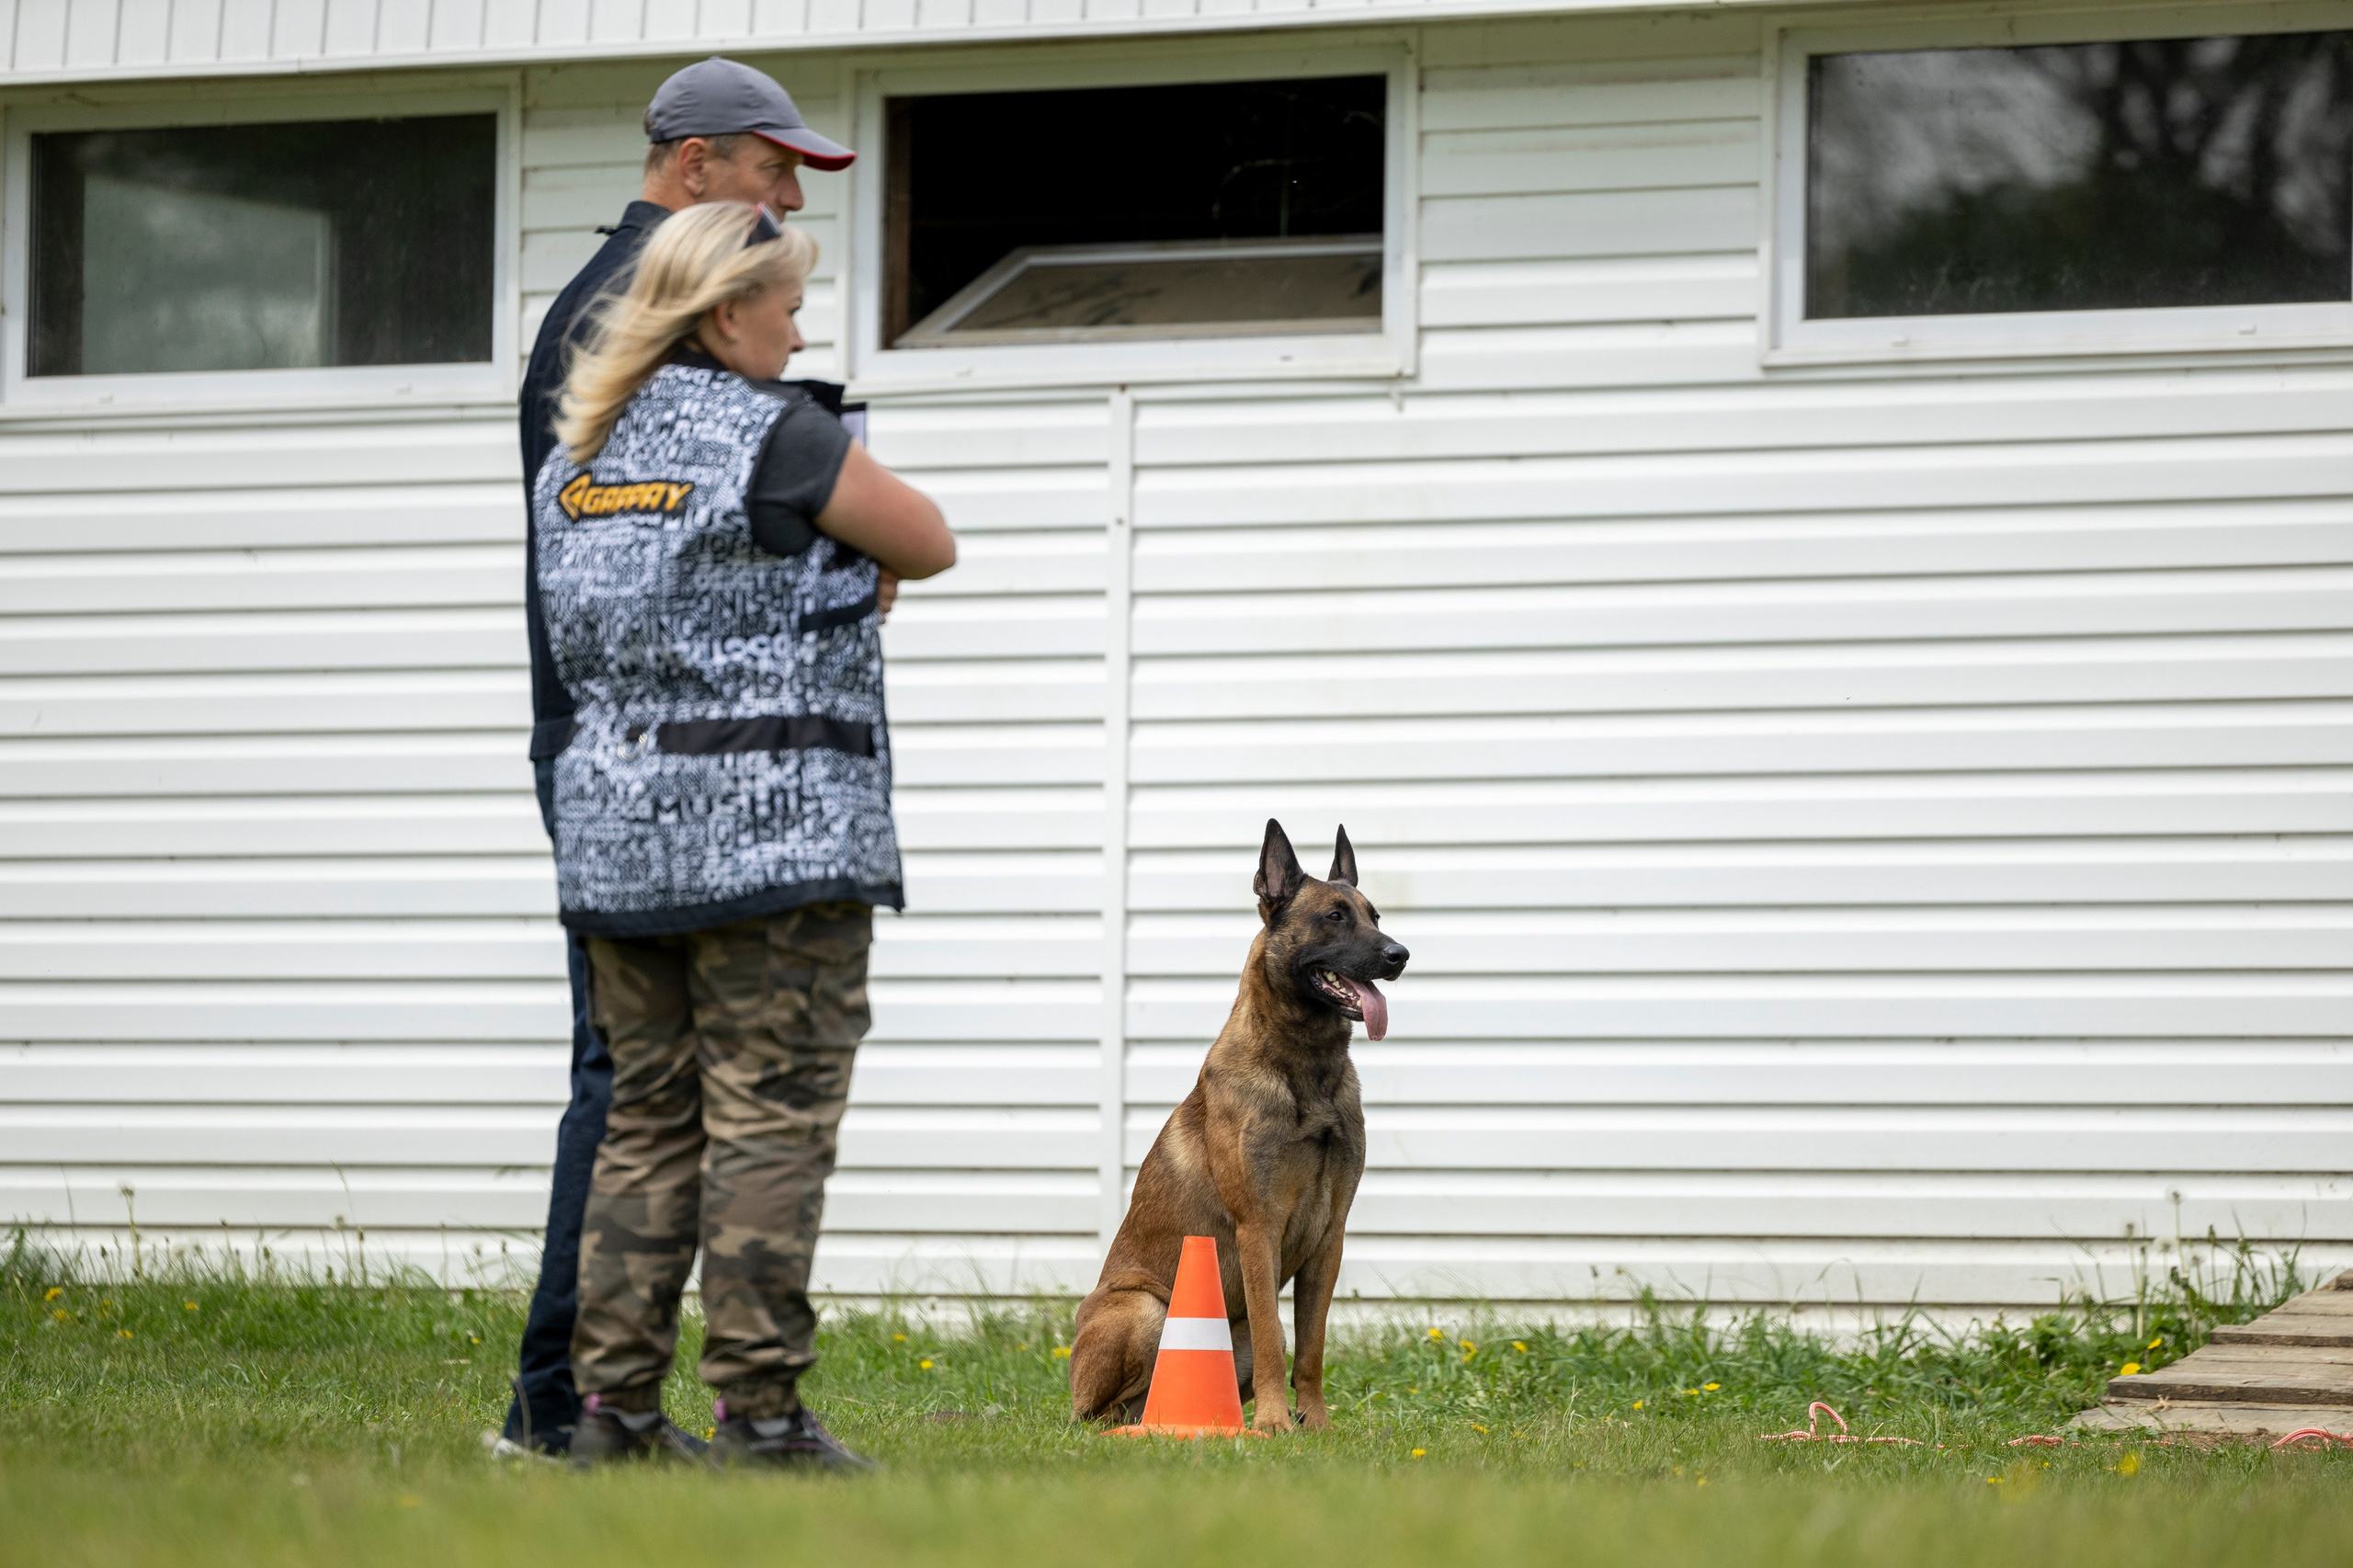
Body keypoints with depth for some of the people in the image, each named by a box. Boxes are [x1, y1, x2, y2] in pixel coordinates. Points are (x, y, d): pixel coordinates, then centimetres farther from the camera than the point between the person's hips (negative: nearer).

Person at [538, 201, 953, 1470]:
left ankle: (613, 1404, 8)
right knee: (770, 1123, -4)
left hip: (618, 833, 7)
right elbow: (931, 547, 3)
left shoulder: (577, 459, 14)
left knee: (646, 1120, 10)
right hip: (773, 827, -7)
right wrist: (843, 552, 22)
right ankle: (760, 1413, -5)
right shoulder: (776, 438, -7)